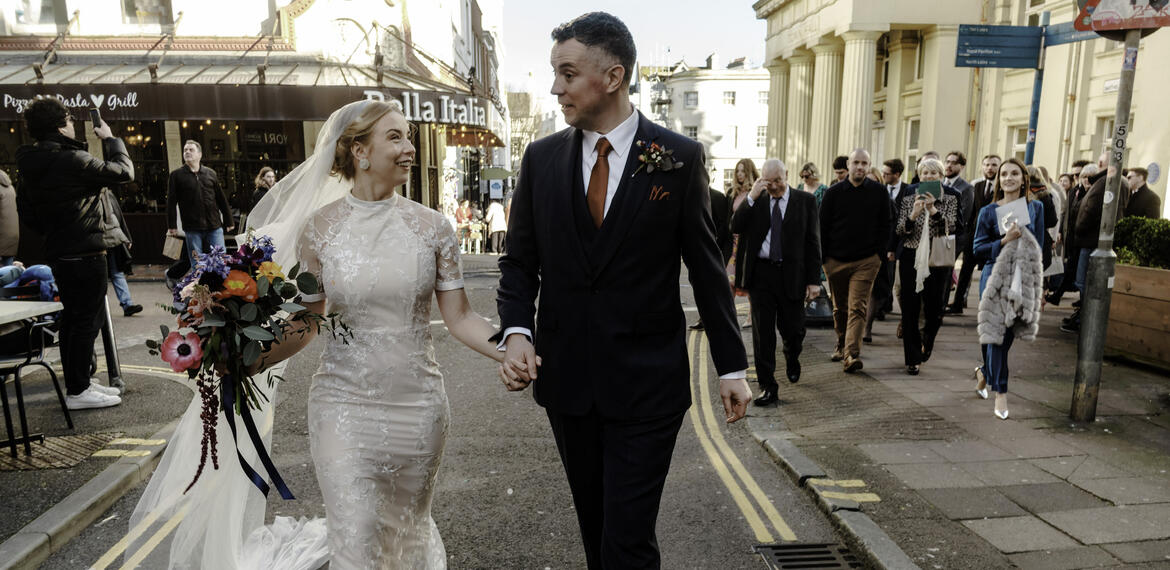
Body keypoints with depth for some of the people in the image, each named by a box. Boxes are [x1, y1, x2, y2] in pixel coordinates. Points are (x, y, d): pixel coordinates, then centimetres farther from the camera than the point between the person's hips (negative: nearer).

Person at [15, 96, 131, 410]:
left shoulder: (31, 166, 9)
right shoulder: (73, 160, -19)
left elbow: (26, 209, 15)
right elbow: (124, 171, -12)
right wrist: (110, 138, 2)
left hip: (59, 252, 9)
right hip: (86, 252, -9)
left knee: (72, 317, 16)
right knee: (88, 319, -3)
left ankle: (77, 381, 26)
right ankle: (78, 392, 2)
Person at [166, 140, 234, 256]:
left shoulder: (210, 173, 13)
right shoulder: (176, 175, 5)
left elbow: (221, 199, 15)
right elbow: (171, 203, 2)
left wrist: (228, 222, 13)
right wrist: (172, 227, -5)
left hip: (215, 226, 2)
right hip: (192, 229, -2)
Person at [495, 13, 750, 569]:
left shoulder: (679, 157, -5)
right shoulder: (542, 158, 3)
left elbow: (705, 266, 0)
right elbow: (519, 260, 7)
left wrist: (731, 365, 3)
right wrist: (516, 332, -11)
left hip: (647, 382, -3)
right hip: (567, 378, 4)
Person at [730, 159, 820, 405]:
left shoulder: (805, 201, 3)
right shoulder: (755, 202, 8)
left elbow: (813, 242, 2)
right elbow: (735, 227, -5)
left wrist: (814, 280, -4)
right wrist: (751, 196, -13)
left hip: (792, 275, -1)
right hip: (761, 273, 1)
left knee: (792, 329, 7)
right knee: (762, 332, 1)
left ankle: (792, 359, 42)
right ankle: (768, 386, 10)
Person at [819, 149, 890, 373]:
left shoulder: (879, 192, 2)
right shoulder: (834, 192, 1)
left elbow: (884, 226, 7)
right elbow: (823, 226, 4)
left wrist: (879, 254, 0)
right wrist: (823, 257, 0)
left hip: (866, 261, -2)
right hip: (836, 260, 2)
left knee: (857, 308, -10)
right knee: (840, 308, 14)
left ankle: (852, 355, -16)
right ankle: (841, 345, 33)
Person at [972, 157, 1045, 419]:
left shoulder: (1035, 208, 8)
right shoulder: (988, 211, 1)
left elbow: (1038, 245, 9)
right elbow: (978, 249, -2)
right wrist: (1005, 241, -16)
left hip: (1024, 280, 3)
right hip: (995, 279, -2)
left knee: (1007, 335, 7)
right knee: (997, 333, -6)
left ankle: (985, 372, 35)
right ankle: (1000, 393, 2)